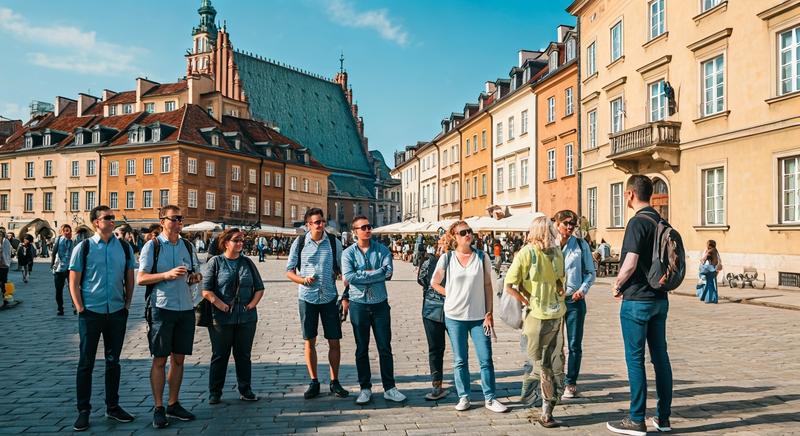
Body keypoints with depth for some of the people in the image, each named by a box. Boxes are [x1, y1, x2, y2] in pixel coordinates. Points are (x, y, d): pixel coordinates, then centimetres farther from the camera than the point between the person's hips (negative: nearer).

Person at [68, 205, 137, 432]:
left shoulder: (125, 248, 4)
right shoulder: (83, 248, -4)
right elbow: (73, 283, -3)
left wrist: (127, 305, 6)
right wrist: (81, 309, -8)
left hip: (117, 313, 3)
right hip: (91, 313, -3)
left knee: (113, 361, 12)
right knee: (86, 363, 5)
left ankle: (112, 406, 24)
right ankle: (83, 410, 17)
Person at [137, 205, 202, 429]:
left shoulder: (188, 246, 10)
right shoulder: (152, 246, -4)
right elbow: (141, 279, -8)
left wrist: (194, 277, -4)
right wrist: (167, 274, -20)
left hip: (185, 308, 5)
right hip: (162, 308, -5)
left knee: (179, 358, 10)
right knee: (159, 360, 2)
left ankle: (173, 404, 21)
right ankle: (158, 409, 12)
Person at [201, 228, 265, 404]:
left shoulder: (247, 262, 10)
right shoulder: (215, 262, -1)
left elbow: (259, 288, 14)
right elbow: (206, 290, -7)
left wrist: (253, 303, -1)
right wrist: (221, 305, -15)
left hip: (246, 317, 3)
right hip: (221, 318, -3)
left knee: (244, 354, 10)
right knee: (219, 355, 6)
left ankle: (245, 390, 20)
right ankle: (215, 392, 17)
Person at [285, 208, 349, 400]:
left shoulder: (334, 242, 2)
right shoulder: (299, 243, 0)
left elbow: (341, 270, 8)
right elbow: (289, 270, 5)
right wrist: (303, 280, -15)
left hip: (329, 297, 0)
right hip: (307, 297, 0)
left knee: (334, 341, 2)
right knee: (309, 341, 7)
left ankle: (335, 382, 17)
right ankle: (314, 382, 20)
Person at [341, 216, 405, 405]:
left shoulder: (382, 250, 1)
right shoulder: (348, 253, -2)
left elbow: (388, 272, -14)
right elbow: (348, 276, -17)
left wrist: (362, 275, -14)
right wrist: (375, 274, -13)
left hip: (380, 303, 1)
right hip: (358, 304, 0)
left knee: (385, 347, 5)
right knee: (362, 349, 9)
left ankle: (389, 387, 15)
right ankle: (365, 388, 20)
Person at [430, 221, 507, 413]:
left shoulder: (482, 257, -1)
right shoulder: (447, 258, -2)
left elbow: (487, 286, 1)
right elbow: (435, 283, 10)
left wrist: (489, 314, -3)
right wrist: (451, 295, 1)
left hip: (479, 316, 0)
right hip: (455, 316, 0)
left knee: (486, 359, 1)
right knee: (460, 360, 9)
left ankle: (490, 398, 14)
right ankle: (463, 397, 21)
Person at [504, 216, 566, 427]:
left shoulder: (556, 253, 1)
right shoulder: (525, 254, -8)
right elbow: (509, 286, -8)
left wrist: (560, 297, 9)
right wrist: (529, 303, -8)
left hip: (556, 316, 3)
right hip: (536, 317, -3)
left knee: (556, 365, 7)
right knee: (542, 365, 7)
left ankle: (546, 412, 19)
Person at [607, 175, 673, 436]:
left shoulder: (638, 222, -15)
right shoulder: (661, 222, 11)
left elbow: (630, 264, -20)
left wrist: (617, 287, -5)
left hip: (637, 300, -8)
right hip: (660, 298, 8)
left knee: (635, 358, -1)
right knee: (660, 357, 12)